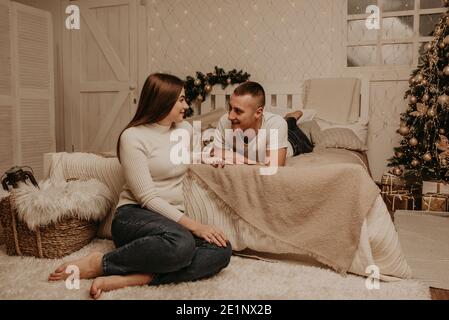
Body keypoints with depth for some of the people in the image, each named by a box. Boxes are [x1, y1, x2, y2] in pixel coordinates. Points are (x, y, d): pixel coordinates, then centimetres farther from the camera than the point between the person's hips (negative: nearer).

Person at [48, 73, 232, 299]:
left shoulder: (185, 129, 12)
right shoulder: (133, 136, -9)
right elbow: (147, 197, -15)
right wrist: (193, 225, -20)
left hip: (172, 220, 7)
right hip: (134, 217, -6)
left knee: (222, 250, -23)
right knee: (181, 243, -40)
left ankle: (131, 278, -27)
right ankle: (99, 263, -17)